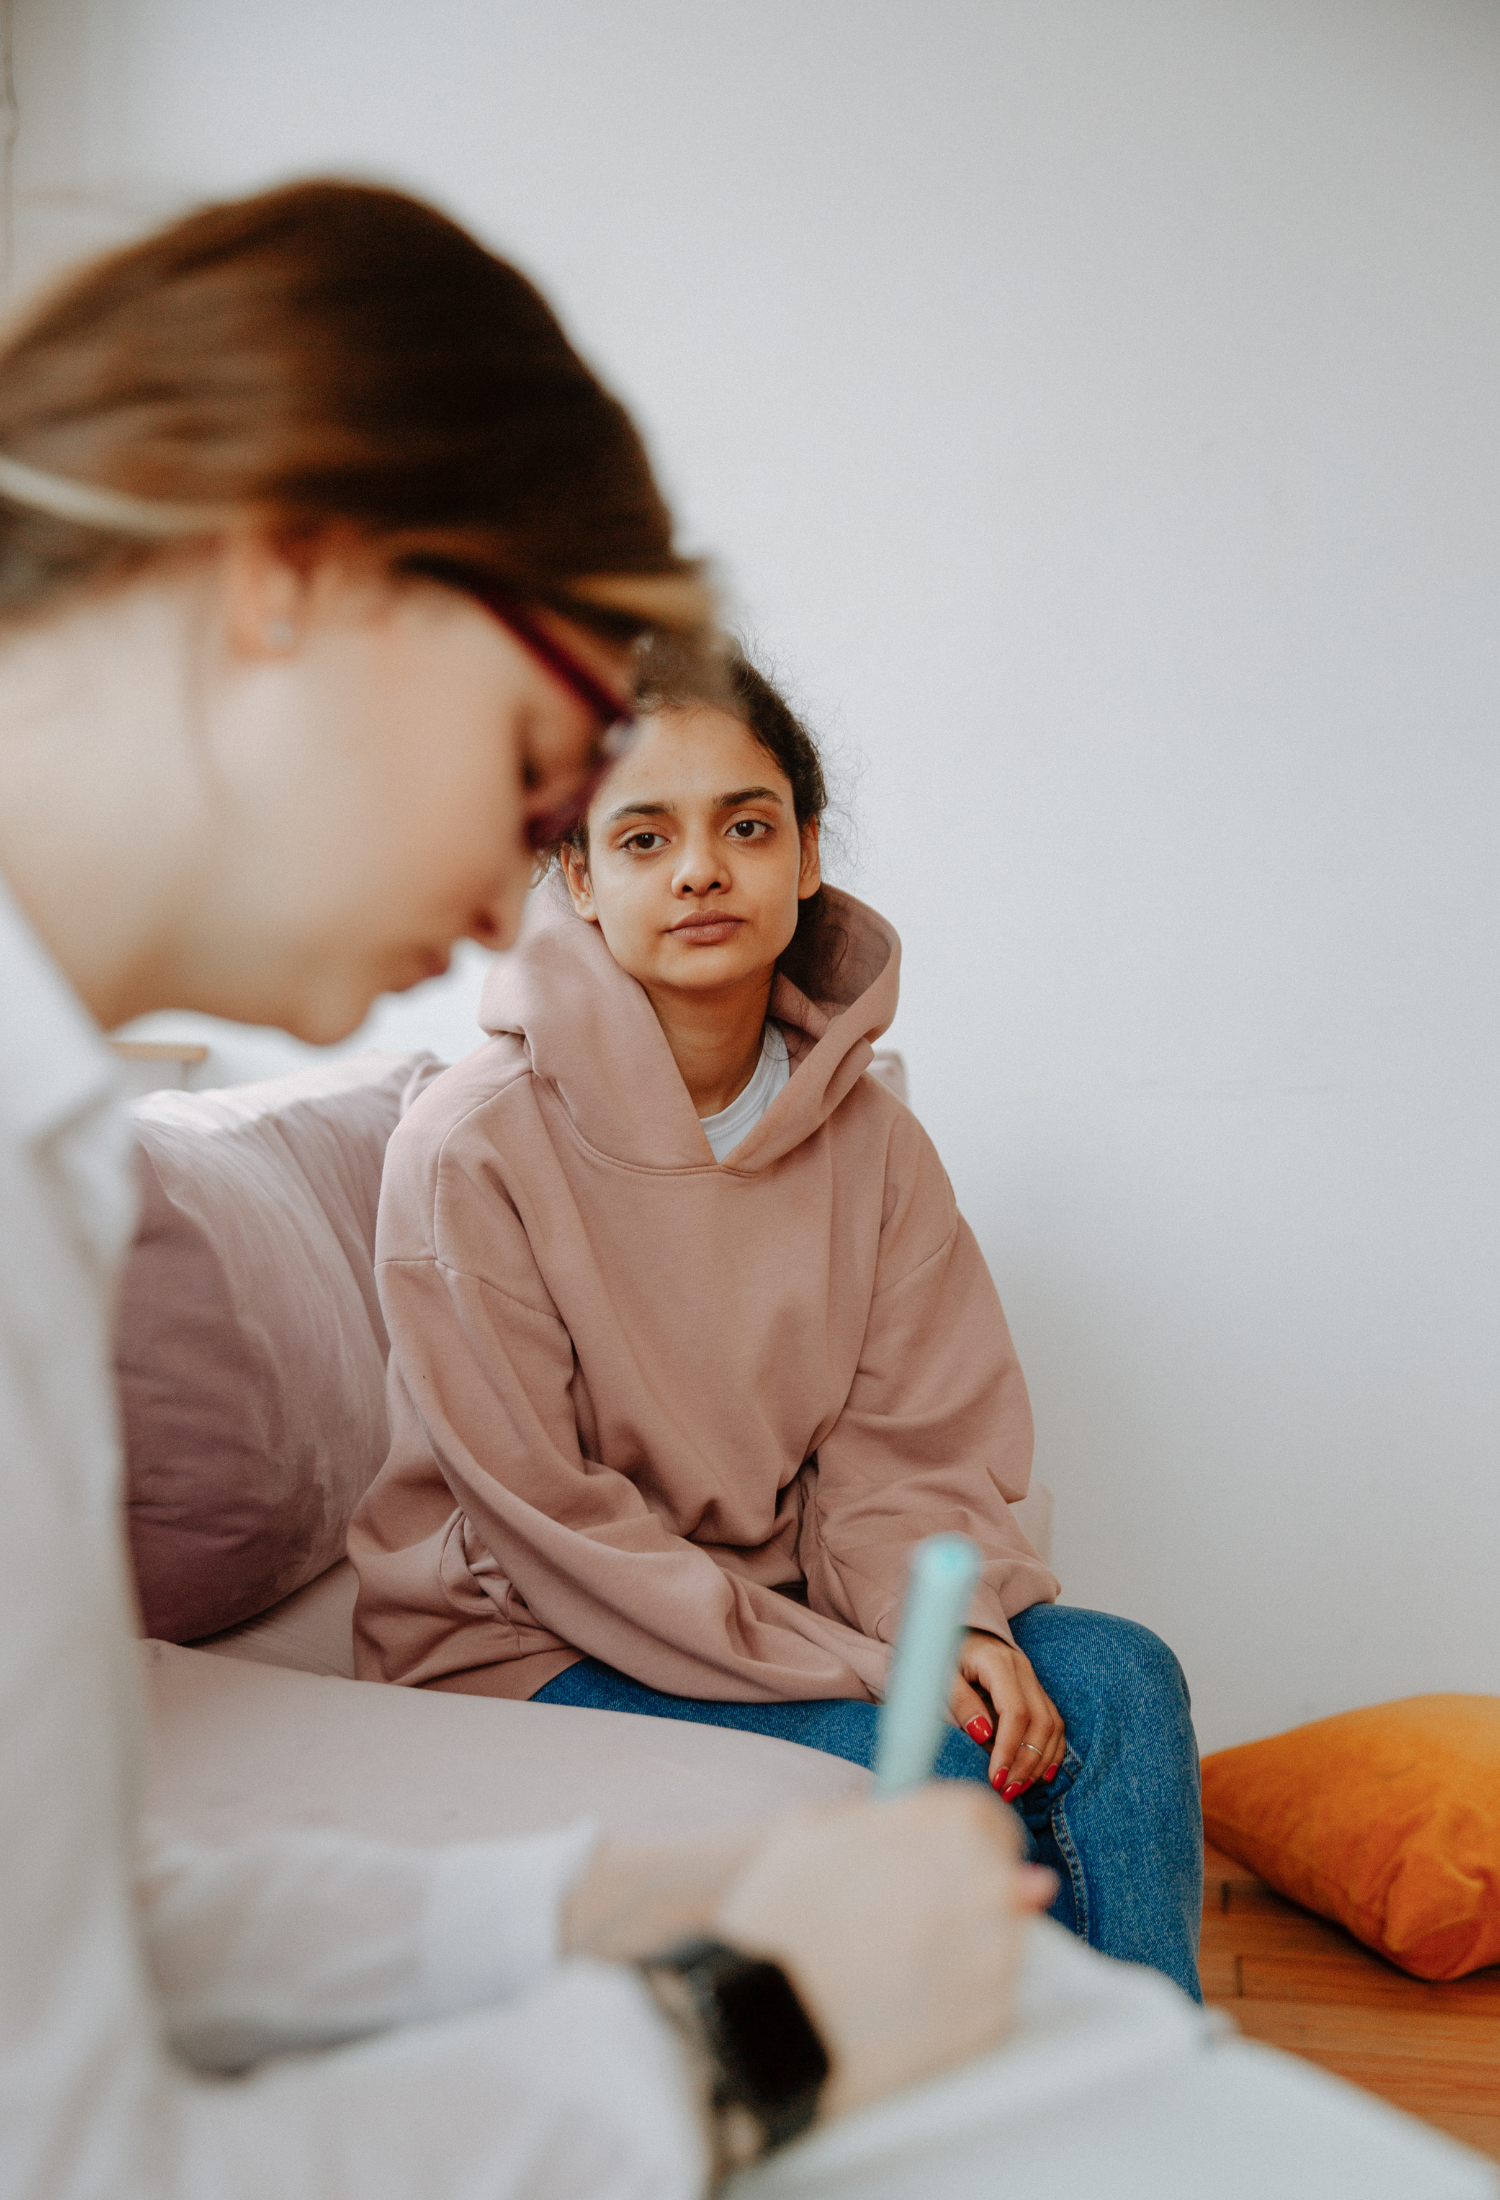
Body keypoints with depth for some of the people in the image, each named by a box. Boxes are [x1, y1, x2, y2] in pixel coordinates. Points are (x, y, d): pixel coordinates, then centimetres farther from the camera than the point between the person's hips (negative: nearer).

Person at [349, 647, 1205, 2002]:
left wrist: (953, 1622, -21)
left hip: (777, 1602, 5)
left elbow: (905, 1454, 2)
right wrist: (865, 1670, -21)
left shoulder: (872, 1141, 0)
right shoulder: (472, 1150, -17)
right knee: (944, 1770, -24)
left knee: (1118, 1680, -17)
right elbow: (551, 1527, -17)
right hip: (527, 1649, -5)